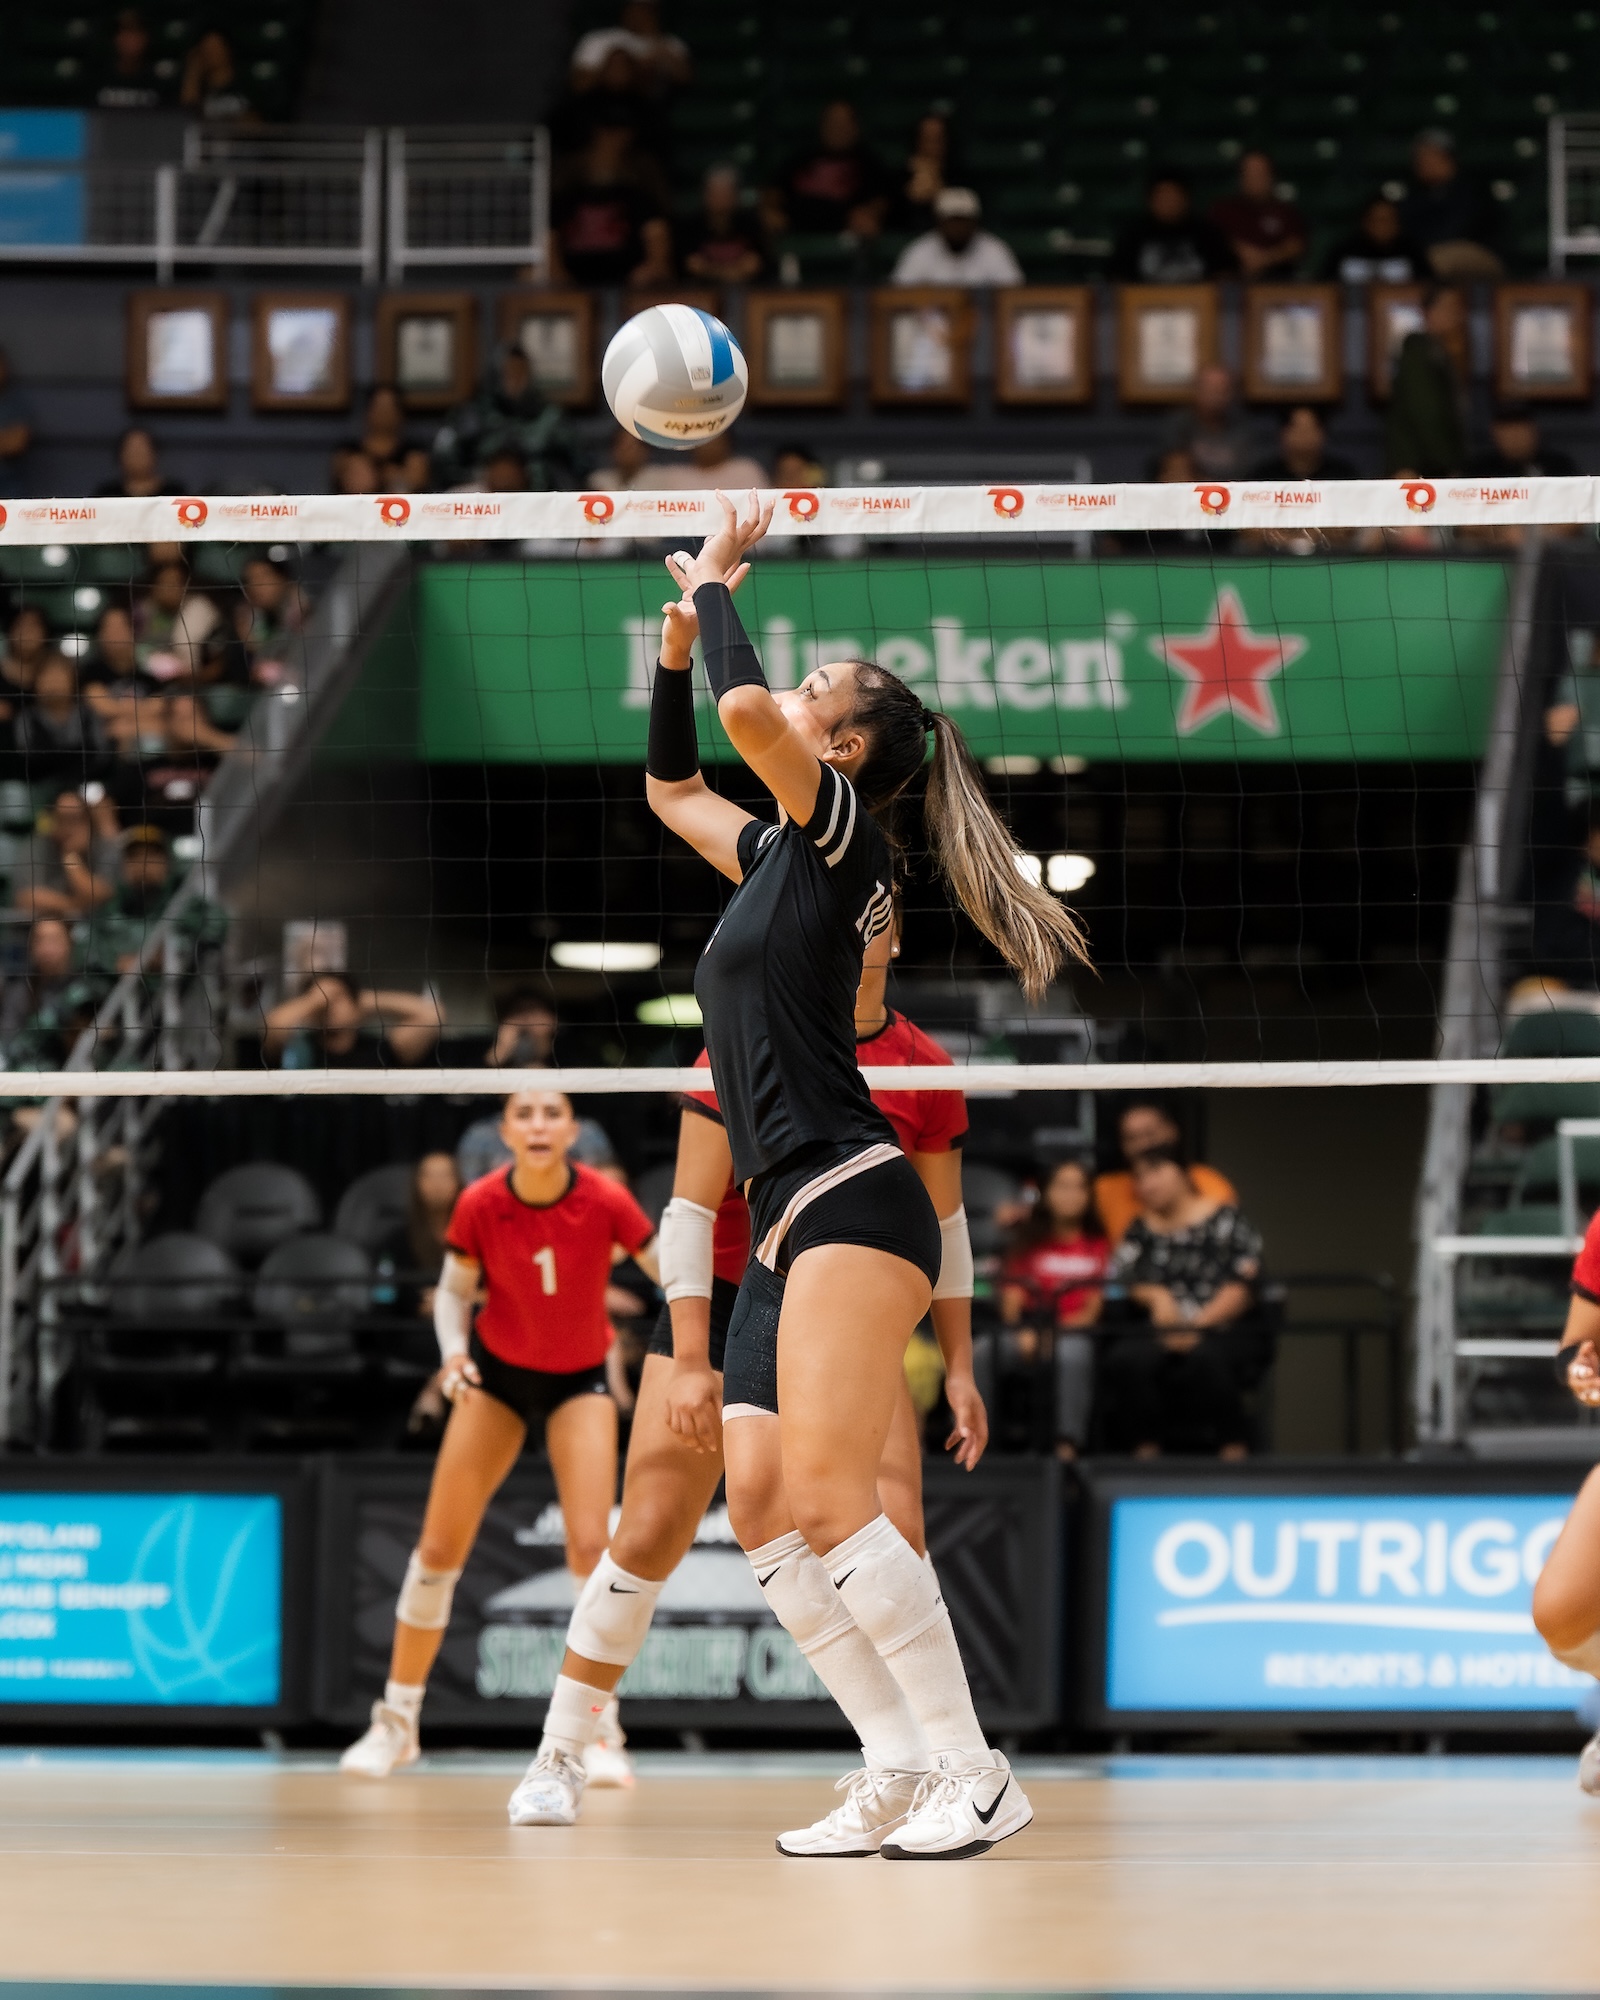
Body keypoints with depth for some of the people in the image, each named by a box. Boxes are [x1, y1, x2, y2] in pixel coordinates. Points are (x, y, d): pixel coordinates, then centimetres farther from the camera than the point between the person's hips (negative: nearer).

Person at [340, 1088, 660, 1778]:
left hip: (579, 1381, -1)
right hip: (497, 1372, 1)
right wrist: (454, 1352, -24)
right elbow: (453, 1291, -6)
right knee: (439, 1547, 0)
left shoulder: (605, 1203, -24)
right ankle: (397, 1718, 15)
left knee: (589, 1547, -17)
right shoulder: (479, 1206, -20)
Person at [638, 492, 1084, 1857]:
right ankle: (903, 1770, 3)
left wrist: (717, 585, -5)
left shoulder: (841, 828, -4)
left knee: (829, 1500, -17)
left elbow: (746, 710, -22)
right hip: (793, 1227, 10)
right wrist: (681, 628, 25)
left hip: (853, 1201, -10)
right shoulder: (780, 854, 20)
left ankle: (977, 1778, -16)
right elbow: (671, 786, 37)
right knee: (763, 1510, 2)